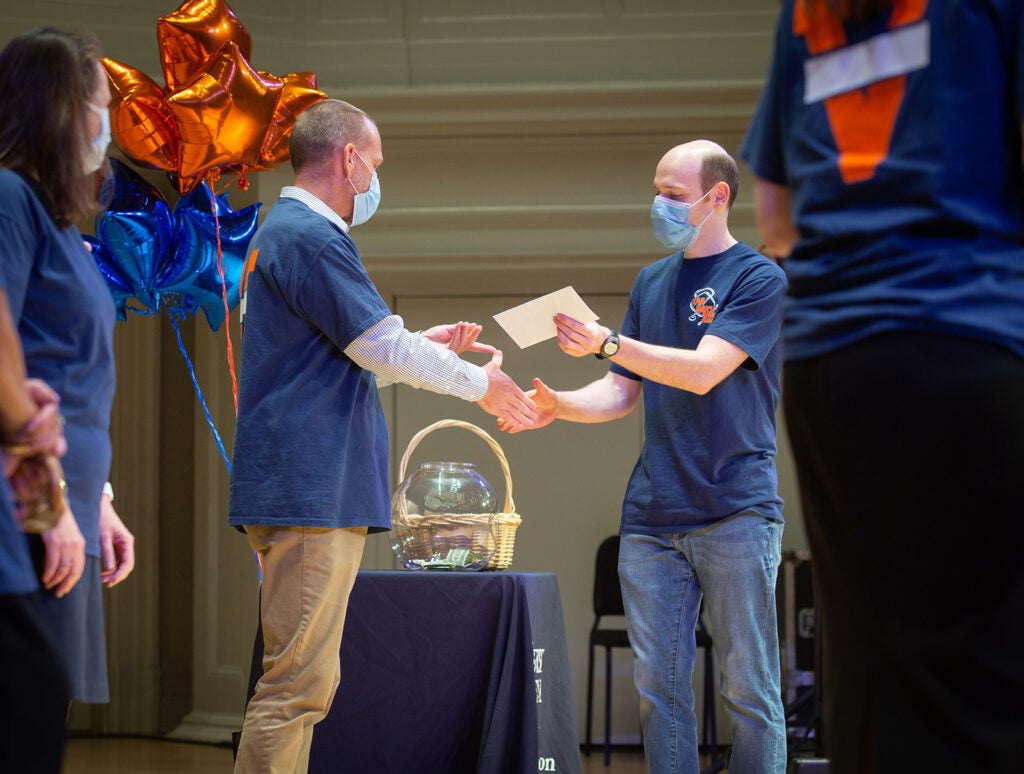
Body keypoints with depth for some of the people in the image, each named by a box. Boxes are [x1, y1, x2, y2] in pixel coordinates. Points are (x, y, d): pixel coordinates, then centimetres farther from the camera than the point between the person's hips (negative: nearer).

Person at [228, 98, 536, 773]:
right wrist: (481, 383, 2)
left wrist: (424, 344, 25)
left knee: (309, 680, 14)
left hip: (311, 492, 11)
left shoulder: (285, 232, 22)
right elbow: (383, 349, -11)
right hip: (311, 490, -11)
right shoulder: (310, 236, -12)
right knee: (298, 683, -13)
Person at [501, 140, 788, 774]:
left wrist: (607, 342, -22)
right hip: (653, 517, 6)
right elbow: (622, 392, 18)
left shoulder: (759, 280, -3)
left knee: (749, 688, -3)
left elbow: (703, 371, -15)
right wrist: (558, 405, -1)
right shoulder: (652, 281, 17)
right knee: (660, 685, 4)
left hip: (735, 512, -6)